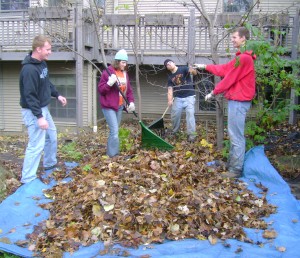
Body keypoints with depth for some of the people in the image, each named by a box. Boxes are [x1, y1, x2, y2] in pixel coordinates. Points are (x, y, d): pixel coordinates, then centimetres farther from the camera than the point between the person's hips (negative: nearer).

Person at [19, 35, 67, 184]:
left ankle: (50, 163, 45)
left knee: (51, 135, 24)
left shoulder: (42, 63, 4)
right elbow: (30, 96, -28)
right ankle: (27, 180, 2)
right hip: (33, 111, -10)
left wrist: (57, 95, 16)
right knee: (36, 145, -7)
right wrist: (39, 117, -30)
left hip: (43, 108, 10)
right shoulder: (29, 69, -27)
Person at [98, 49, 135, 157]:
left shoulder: (125, 73, 10)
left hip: (120, 106, 7)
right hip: (109, 106, -7)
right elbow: (100, 89, -11)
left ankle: (110, 153, 25)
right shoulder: (108, 72, -12)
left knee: (114, 131, 14)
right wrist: (109, 83, -27)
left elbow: (129, 90, 14)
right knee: (114, 132, -12)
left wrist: (131, 102, -1)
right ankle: (113, 155, -3)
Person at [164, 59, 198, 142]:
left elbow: (194, 73, -20)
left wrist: (193, 71, -45)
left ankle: (191, 134, -12)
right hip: (178, 98, 5)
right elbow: (170, 89, 2)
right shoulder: (170, 76, 8)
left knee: (190, 113, -14)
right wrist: (170, 100, -13)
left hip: (189, 96, -5)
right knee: (174, 115, 7)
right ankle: (174, 131, 31)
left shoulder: (183, 69, -5)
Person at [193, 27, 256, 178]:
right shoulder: (242, 57, 16)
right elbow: (224, 69, 21)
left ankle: (236, 170, 0)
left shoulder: (243, 58, -18)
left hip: (238, 101, -11)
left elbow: (229, 79, -16)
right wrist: (205, 67, 23)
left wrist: (213, 93, -7)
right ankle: (231, 164, 25)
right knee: (234, 135, 16)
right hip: (237, 100, 11)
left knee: (236, 136, -6)